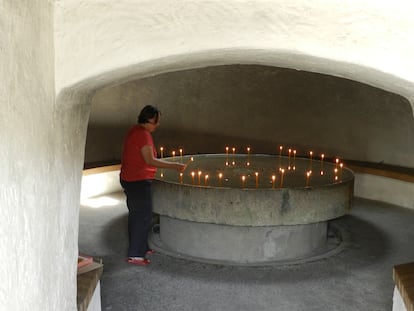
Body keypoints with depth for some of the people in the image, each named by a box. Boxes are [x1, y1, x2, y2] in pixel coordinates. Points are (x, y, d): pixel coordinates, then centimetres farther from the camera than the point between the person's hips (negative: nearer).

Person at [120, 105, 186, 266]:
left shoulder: (135, 131, 13)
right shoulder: (143, 134, -18)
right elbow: (150, 160, -24)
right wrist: (174, 166, -22)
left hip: (128, 179, 11)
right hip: (138, 181, -11)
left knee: (136, 215, 18)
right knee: (143, 217, -4)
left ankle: (141, 247, 30)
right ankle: (135, 255, 1)